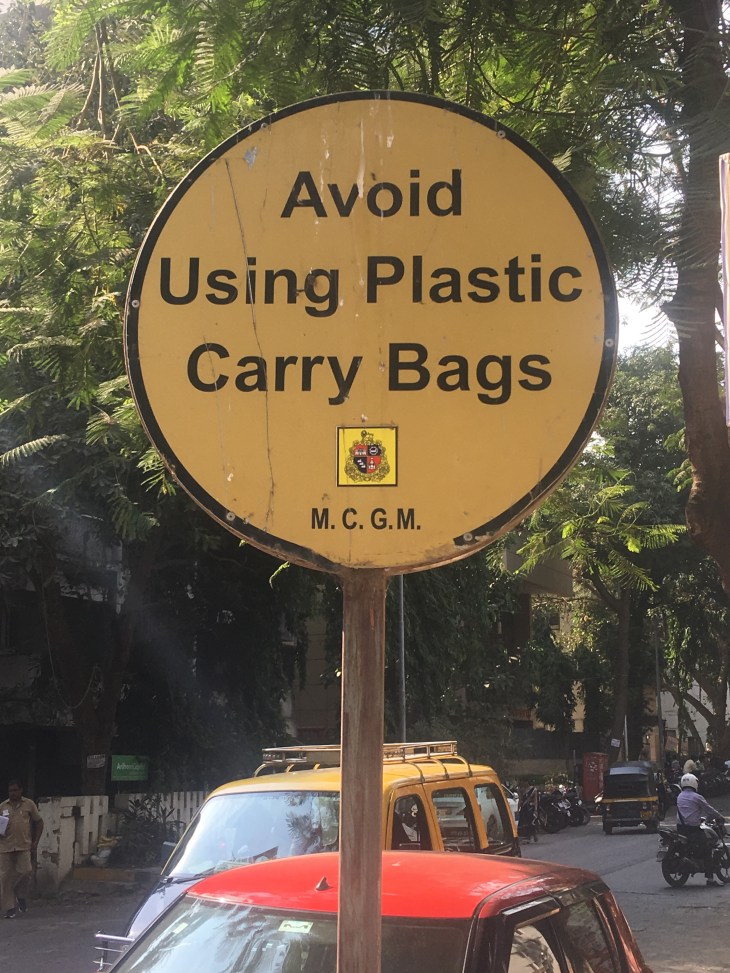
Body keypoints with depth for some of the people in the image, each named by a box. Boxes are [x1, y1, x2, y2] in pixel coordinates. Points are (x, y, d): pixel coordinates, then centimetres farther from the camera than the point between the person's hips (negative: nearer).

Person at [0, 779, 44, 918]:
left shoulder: (29, 804, 6)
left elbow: (39, 822, 12)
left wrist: (36, 842, 5)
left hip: (24, 846, -1)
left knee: (25, 871, -13)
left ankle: (21, 896, 16)